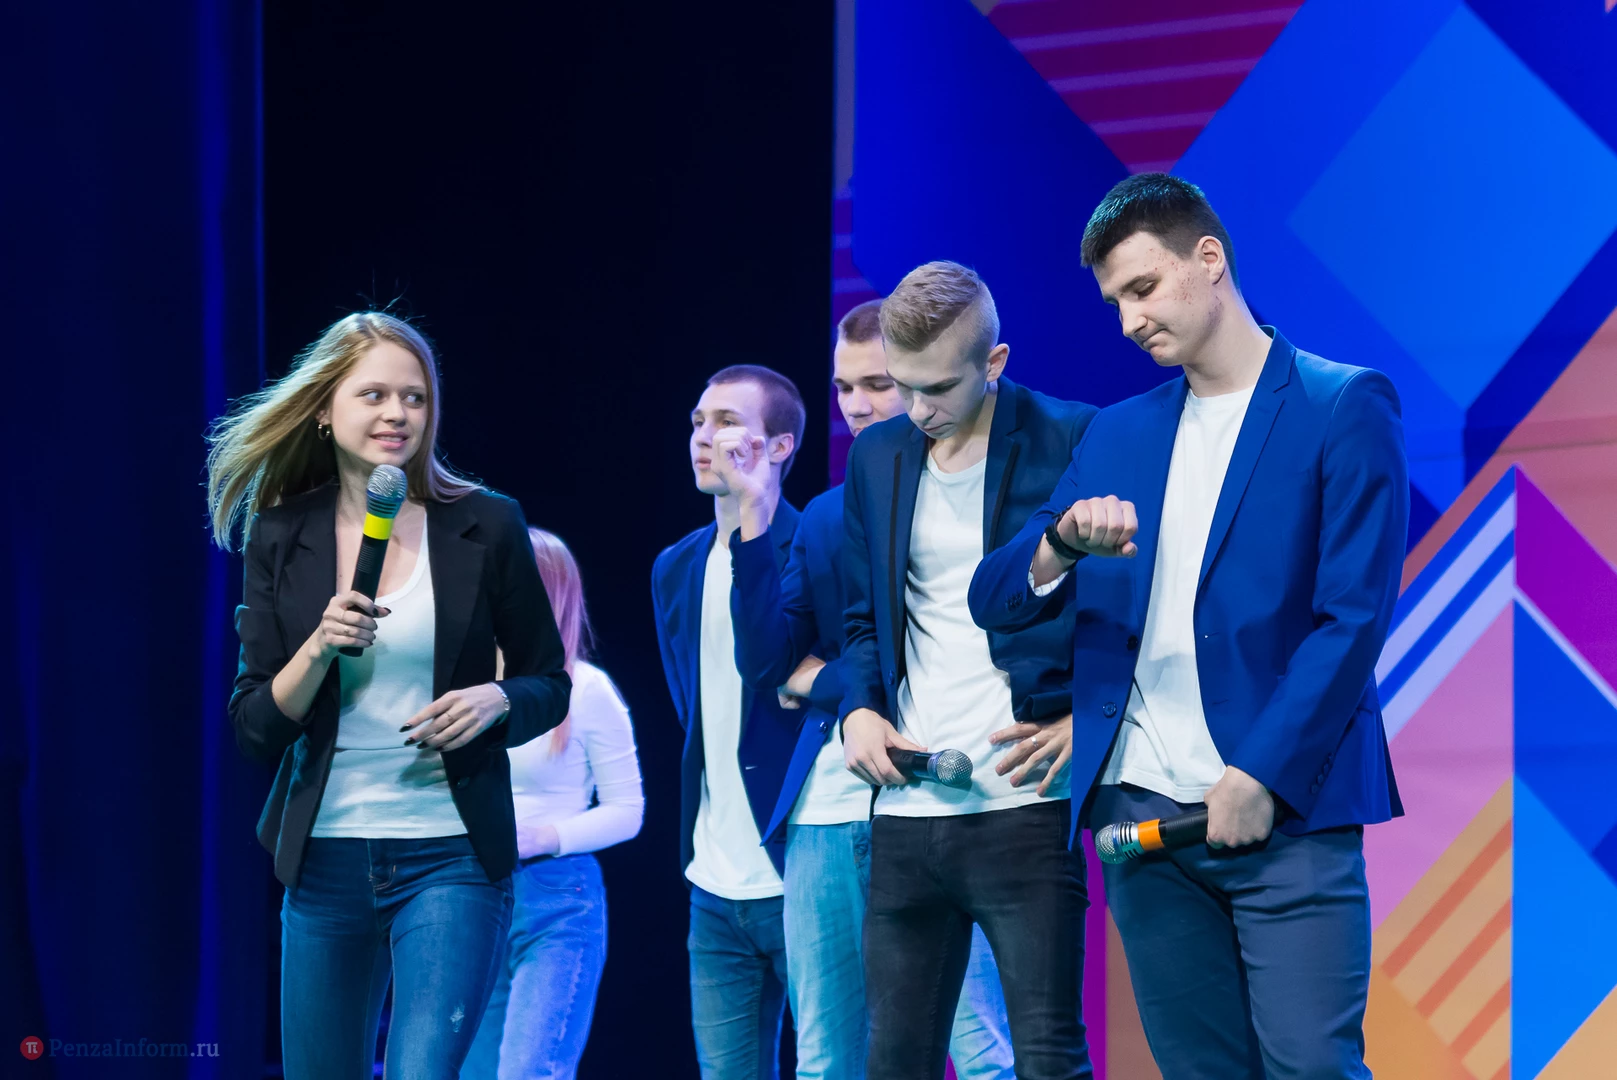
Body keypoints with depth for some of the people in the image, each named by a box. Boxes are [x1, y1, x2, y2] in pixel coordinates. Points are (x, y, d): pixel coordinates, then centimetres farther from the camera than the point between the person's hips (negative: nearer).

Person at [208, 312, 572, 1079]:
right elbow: (254, 730, 1)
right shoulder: (281, 538, 3)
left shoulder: (485, 527, 0)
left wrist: (497, 699, -13)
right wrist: (321, 649, -16)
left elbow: (550, 683, 9)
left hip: (449, 856, -3)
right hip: (325, 858, 3)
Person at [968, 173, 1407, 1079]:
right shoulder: (1119, 434, 16)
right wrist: (1064, 544, -10)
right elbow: (994, 601, 12)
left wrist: (1261, 779, -14)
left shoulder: (1344, 408, 0)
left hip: (1283, 811, -5)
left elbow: (1353, 618, -6)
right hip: (1143, 810, 5)